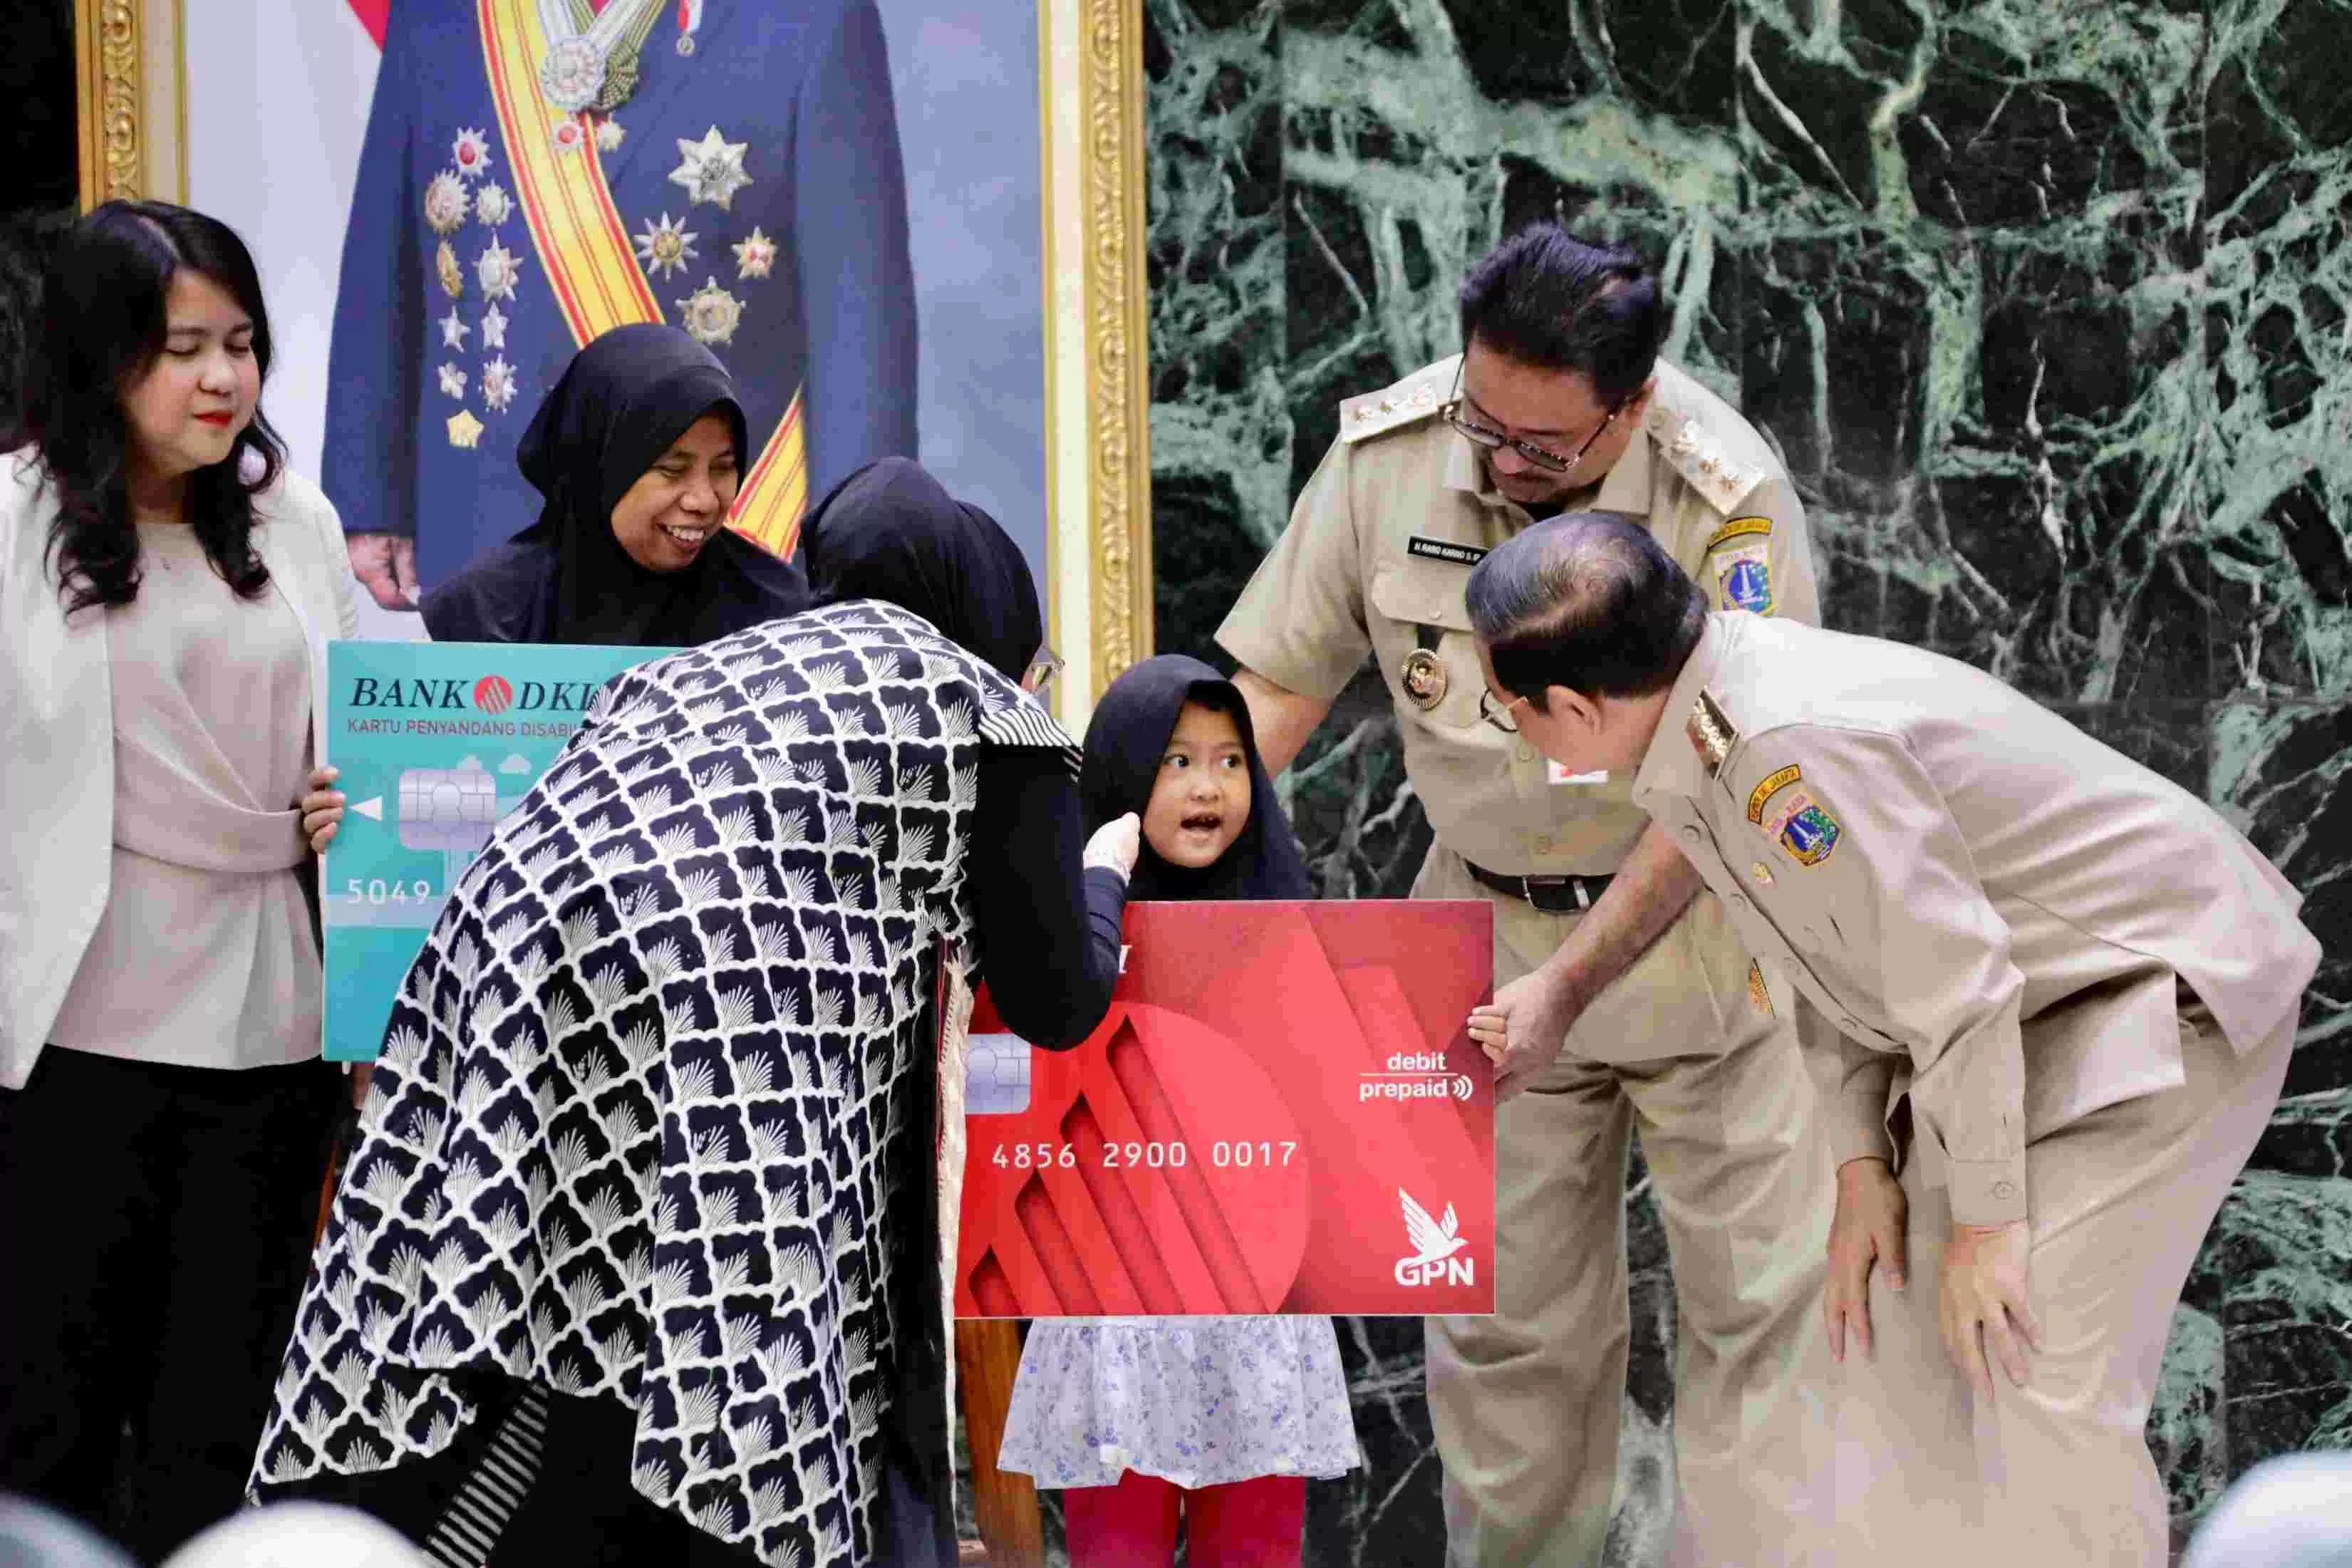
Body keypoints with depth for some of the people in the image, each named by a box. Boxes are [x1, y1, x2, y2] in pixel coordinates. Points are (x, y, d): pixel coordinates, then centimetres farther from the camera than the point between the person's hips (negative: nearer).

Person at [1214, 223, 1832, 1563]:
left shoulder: (1730, 504, -23)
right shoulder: (1386, 454, -12)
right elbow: (1277, 679, -4)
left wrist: (1573, 982, -31)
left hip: (1700, 922, -3)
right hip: (1493, 924, 3)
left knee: (1763, 1299, -4)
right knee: (1504, 1310, 8)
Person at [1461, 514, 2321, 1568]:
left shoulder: (1795, 746, -31)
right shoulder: (1696, 742, -1)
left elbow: (1955, 981, -27)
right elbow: (1836, 957, 9)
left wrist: (1985, 1217, -18)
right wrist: (1861, 1166, 3)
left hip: (2169, 996, -10)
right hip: (2050, 1009, 10)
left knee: (2036, 1371, -17)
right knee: (1895, 1339, 10)